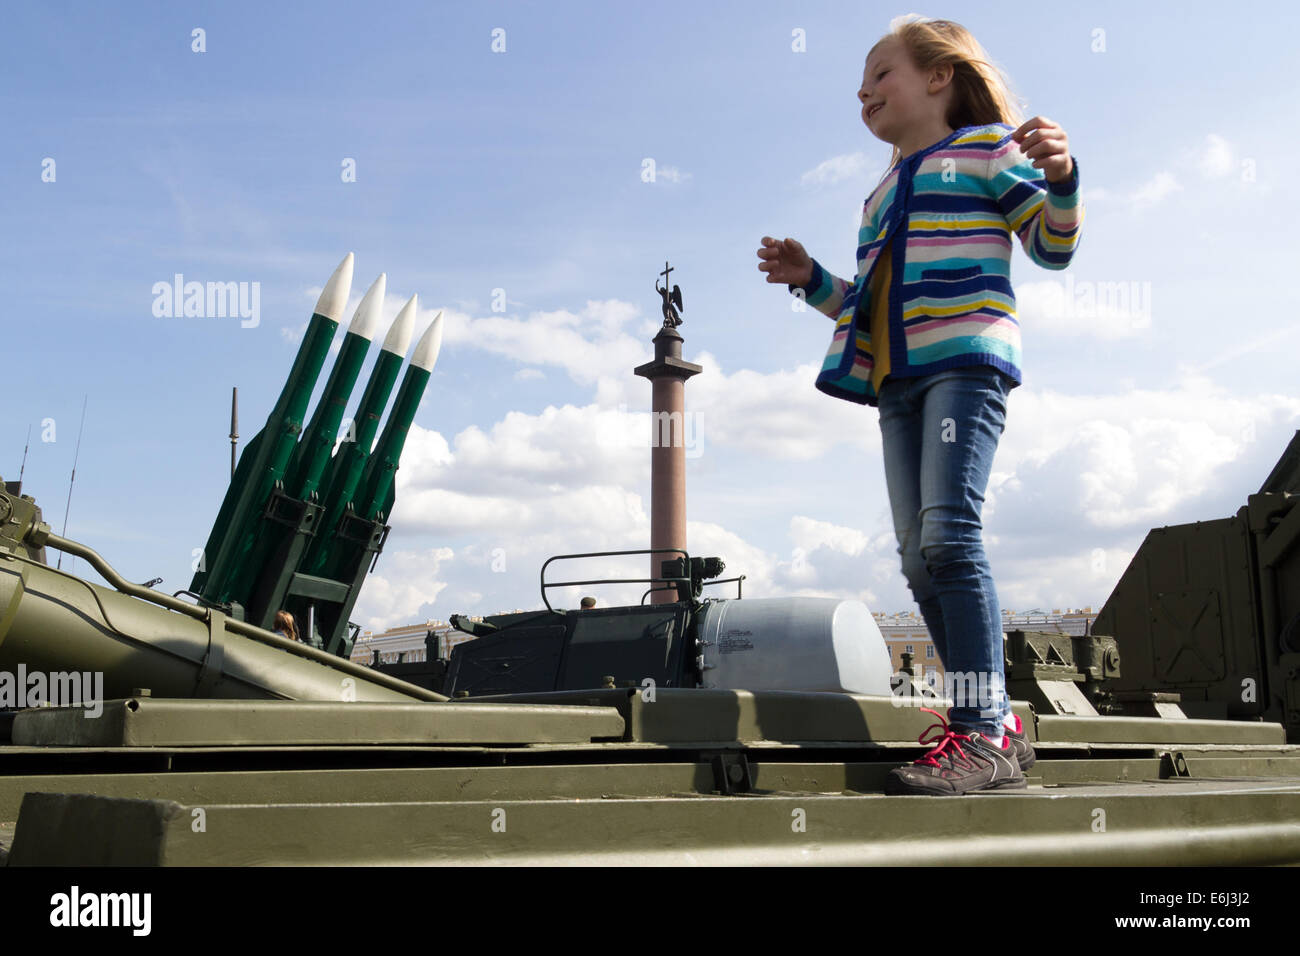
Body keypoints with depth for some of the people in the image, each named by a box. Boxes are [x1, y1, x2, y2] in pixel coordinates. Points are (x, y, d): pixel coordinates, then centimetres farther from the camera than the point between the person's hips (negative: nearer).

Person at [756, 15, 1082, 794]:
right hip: (897, 379, 8)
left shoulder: (985, 147, 10)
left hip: (967, 362, -7)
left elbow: (1054, 246, 2)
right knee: (921, 558, -1)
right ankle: (997, 725, 4)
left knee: (949, 533, -22)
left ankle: (982, 732, -23)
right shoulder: (886, 193, 30)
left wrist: (1060, 180, -16)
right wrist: (811, 281, 17)